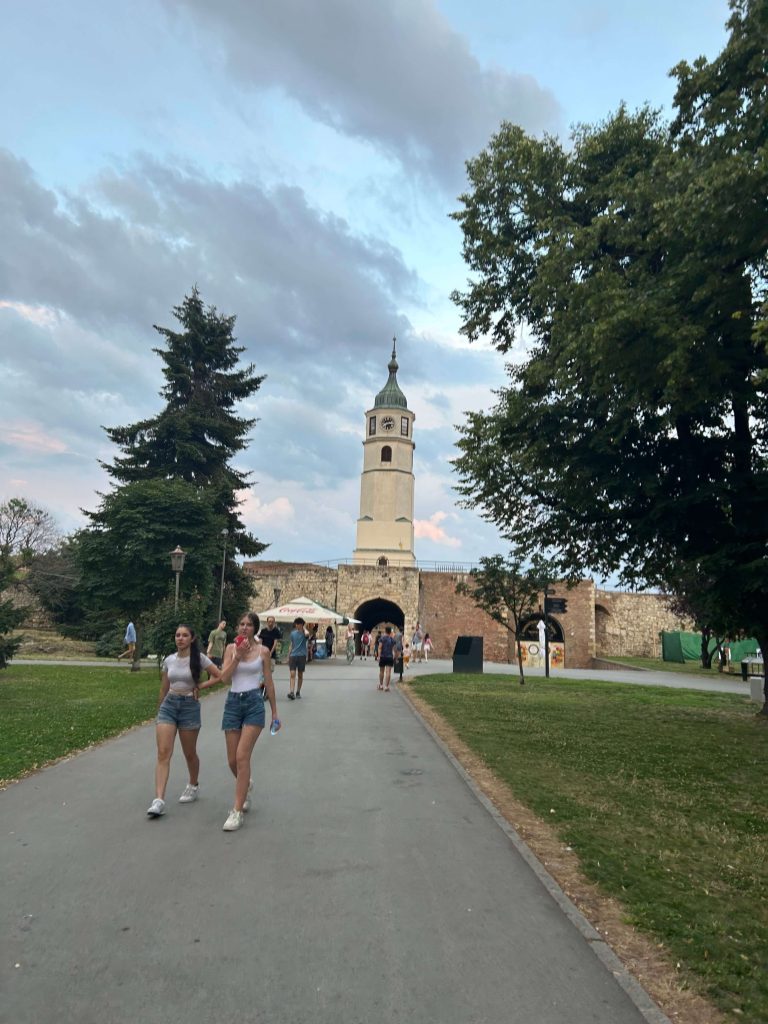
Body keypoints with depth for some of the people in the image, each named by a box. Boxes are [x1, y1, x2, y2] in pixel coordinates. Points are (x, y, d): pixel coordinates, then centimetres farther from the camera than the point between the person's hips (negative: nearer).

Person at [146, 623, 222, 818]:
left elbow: (218, 676, -3)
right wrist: (160, 709, 20)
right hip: (169, 705, 3)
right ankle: (159, 800, -12)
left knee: (189, 753, 11)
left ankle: (193, 785, 37)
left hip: (189, 706, -2)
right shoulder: (169, 660, 4)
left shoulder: (199, 658, -7)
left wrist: (199, 686, -9)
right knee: (163, 752, -9)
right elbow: (164, 688, 14)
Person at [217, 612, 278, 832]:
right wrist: (238, 656, -17)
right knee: (232, 760, 9)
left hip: (254, 703, -3)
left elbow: (268, 683, 5)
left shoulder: (263, 651, 0)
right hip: (233, 702, 3)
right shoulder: (231, 648, 4)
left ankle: (238, 812, -5)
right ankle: (246, 785, 41)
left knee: (242, 756, -12)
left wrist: (274, 712, 7)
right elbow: (225, 678, -7)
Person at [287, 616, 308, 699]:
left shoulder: (304, 633, -3)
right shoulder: (293, 633, 9)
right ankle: (291, 692, -16)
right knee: (292, 674, -10)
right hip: (293, 655, 2)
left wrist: (303, 628, -11)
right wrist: (288, 657, 15)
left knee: (300, 675, 6)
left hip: (302, 656, -2)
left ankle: (298, 692, 18)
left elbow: (307, 634, -30)